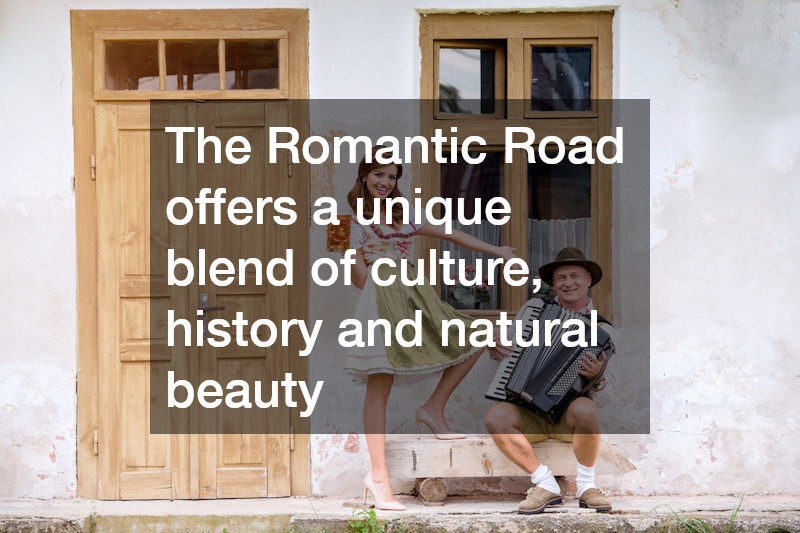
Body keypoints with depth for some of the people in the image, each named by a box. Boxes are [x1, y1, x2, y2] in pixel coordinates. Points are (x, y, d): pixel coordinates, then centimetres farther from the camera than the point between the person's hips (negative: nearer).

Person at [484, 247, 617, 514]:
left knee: (584, 408, -36)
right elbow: (507, 347, 14)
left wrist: (596, 379, -28)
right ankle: (546, 485, -14)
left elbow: (605, 395, -5)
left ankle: (586, 486, -14)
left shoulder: (602, 330, 0)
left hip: (569, 415, -2)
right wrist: (495, 348, -11)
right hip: (529, 411, 2)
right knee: (495, 417, -30)